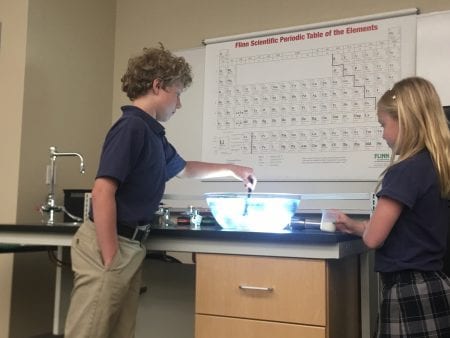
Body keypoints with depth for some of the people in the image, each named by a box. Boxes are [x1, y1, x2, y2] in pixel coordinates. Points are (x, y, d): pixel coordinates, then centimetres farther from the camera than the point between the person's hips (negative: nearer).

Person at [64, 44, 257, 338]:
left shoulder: (152, 133, 15)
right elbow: (102, 192, -22)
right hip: (109, 245, -9)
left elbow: (183, 169, 35)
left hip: (130, 245, 9)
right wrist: (110, 260, -23)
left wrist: (231, 169, 39)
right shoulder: (132, 127, -14)